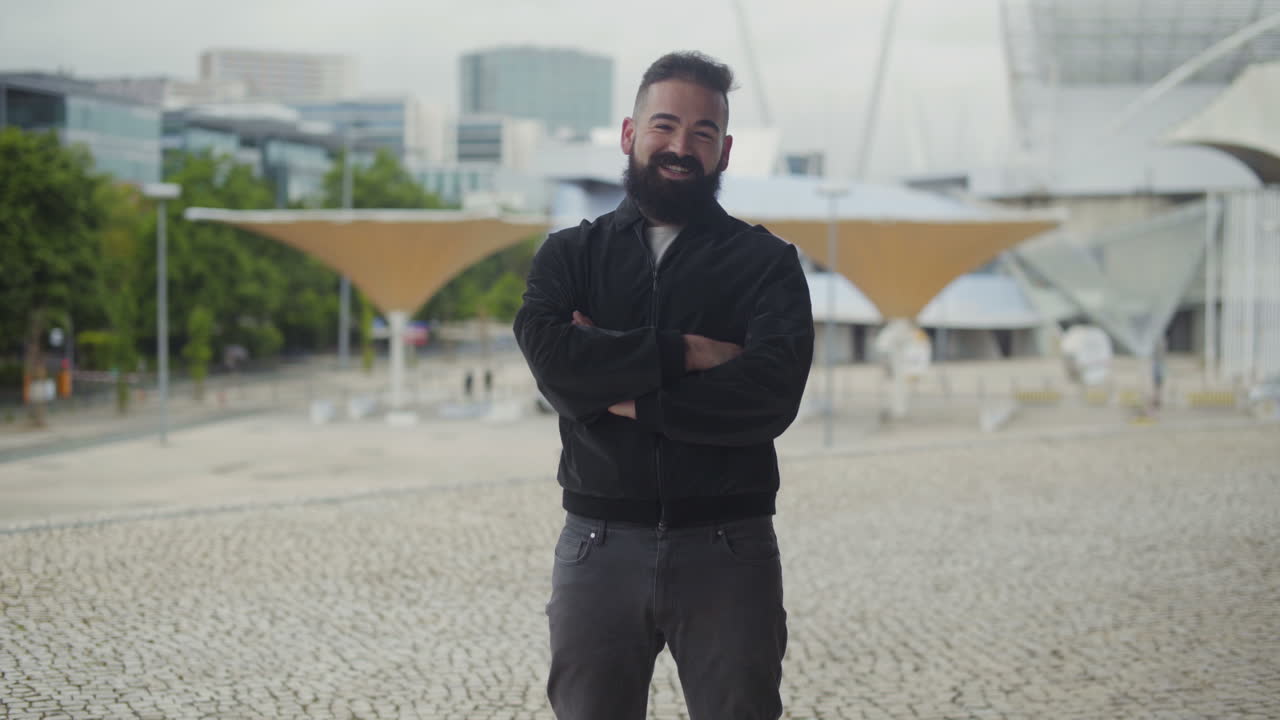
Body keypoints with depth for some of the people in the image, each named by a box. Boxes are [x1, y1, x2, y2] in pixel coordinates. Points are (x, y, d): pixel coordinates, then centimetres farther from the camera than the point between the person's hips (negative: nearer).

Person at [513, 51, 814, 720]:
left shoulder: (766, 262, 4)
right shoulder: (568, 255, 9)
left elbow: (772, 392, -13)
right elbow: (551, 358, -11)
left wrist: (629, 397, -12)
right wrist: (684, 352, -13)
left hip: (728, 548, -1)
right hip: (599, 546, 1)